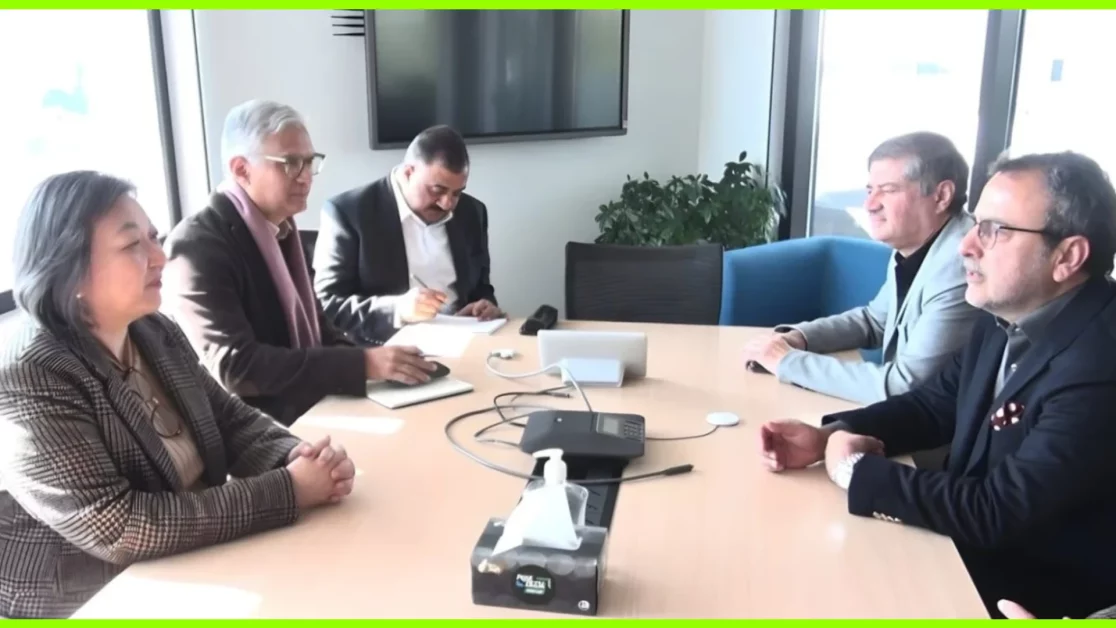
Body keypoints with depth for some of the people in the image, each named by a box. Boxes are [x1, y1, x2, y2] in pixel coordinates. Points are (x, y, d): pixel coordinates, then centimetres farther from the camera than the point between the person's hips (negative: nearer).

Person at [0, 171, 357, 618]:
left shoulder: (155, 333, 1)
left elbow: (230, 419, 6)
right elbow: (116, 530, -28)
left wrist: (296, 457, -16)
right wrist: (287, 491, -28)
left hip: (190, 574, 7)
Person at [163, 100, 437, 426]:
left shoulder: (281, 227, 9)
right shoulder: (196, 245, -16)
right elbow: (235, 366, -24)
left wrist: (376, 361, -6)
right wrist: (362, 363, -27)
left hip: (313, 407, 8)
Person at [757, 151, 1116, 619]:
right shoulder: (1008, 317, -3)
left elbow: (996, 513, -29)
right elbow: (935, 404, 8)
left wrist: (858, 468, -19)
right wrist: (828, 437, -8)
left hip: (1040, 590, -6)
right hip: (974, 546, 6)